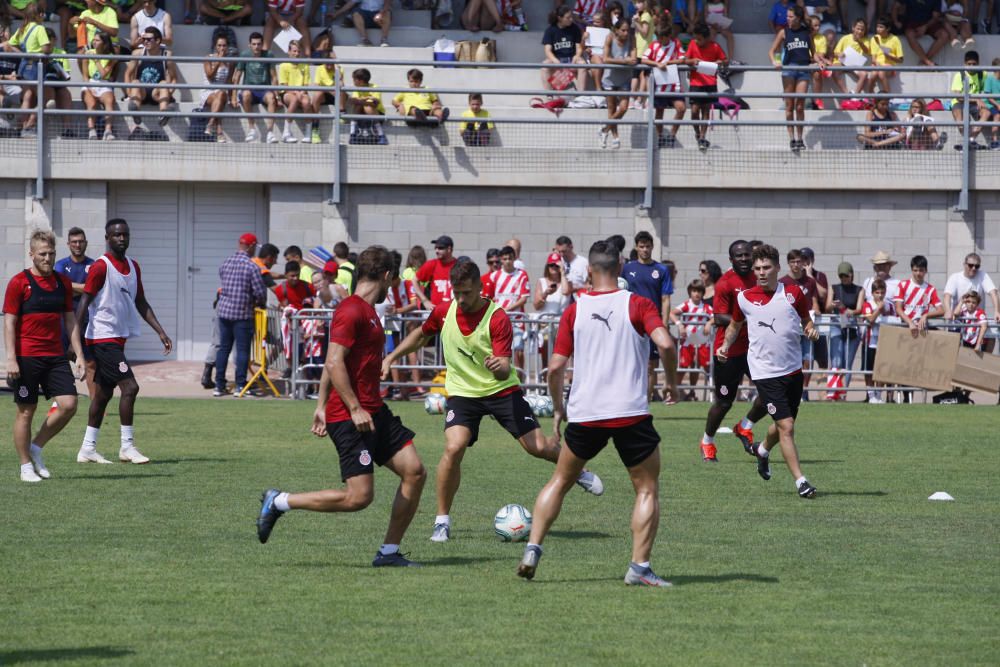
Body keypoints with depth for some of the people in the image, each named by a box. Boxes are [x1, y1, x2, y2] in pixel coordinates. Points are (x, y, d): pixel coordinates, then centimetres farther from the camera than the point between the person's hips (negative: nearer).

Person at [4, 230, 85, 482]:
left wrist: (79, 355, 10)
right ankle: (26, 467, 12)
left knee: (68, 405, -8)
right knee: (26, 412, 1)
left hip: (55, 356, 5)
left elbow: (70, 320, 15)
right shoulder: (19, 282, -5)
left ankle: (36, 447, 12)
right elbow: (9, 322, -7)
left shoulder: (63, 282, 10)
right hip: (27, 357, -5)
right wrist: (11, 359, -14)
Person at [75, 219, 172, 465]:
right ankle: (127, 447, -9)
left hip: (118, 338, 8)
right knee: (129, 386, -14)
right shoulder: (101, 267, -12)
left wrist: (161, 332, 12)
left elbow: (141, 303, 18)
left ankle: (87, 449, 16)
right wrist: (75, 339, -20)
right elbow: (84, 303, -14)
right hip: (103, 337, -8)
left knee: (104, 393, 11)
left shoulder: (133, 266, 12)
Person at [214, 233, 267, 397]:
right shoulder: (252, 267, -12)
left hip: (223, 310, 5)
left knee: (223, 348, 10)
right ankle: (240, 386, 0)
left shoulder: (225, 263, 7)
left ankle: (219, 386, 11)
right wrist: (260, 303, 9)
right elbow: (260, 292, -13)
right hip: (242, 313, -5)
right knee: (242, 350, 1)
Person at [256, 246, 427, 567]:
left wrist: (321, 405, 20)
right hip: (351, 417, -10)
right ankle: (279, 502, 0)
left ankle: (389, 552, 9)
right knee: (358, 496, -13)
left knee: (415, 472, 2)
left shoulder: (367, 312, 17)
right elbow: (334, 364, -21)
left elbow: (331, 364, 21)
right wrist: (355, 410, -23)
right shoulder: (352, 311, -15)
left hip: (373, 412, 10)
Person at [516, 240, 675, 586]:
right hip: (631, 413, -3)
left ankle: (532, 550, 10)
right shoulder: (637, 304, -3)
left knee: (560, 481, 20)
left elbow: (555, 366, 1)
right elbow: (665, 343, -18)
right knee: (647, 489, 8)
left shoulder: (575, 310, 4)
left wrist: (558, 408, 17)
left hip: (584, 415, 3)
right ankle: (640, 567, -3)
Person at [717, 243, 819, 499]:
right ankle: (800, 481, -10)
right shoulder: (744, 298, -3)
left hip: (793, 369, 3)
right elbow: (735, 325, 15)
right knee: (786, 426, -13)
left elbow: (806, 320, 11)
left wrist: (811, 330, -11)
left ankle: (763, 449, 50)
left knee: (783, 425, 18)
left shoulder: (793, 293, -2)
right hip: (765, 372, -3)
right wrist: (725, 345, -1)